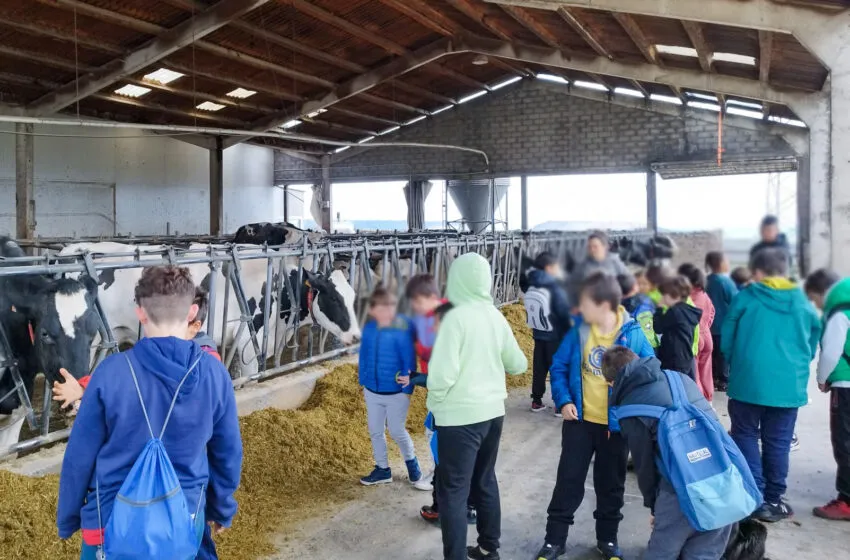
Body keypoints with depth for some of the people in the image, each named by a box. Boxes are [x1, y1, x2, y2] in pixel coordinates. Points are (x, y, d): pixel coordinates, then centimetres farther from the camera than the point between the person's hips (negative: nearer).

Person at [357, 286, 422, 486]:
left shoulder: (403, 329, -20)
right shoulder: (369, 328, -6)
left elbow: (409, 359, -15)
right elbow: (364, 355, 6)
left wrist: (407, 387, -12)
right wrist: (363, 382, 10)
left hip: (396, 392, -5)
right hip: (372, 391, 5)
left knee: (397, 431, 8)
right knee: (375, 431, 14)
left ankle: (411, 461, 37)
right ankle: (382, 469, 32)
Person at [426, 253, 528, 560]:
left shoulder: (456, 317, -18)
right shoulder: (495, 316, 2)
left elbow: (442, 374, -22)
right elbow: (518, 364, 12)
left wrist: (435, 401, -3)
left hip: (460, 416, -7)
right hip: (492, 411, 7)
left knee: (453, 490, 1)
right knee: (485, 480, 21)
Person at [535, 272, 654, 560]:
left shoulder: (632, 334, -14)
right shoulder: (578, 330, -9)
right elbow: (559, 367, 1)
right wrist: (563, 400, -11)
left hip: (617, 424, -1)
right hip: (580, 420, 1)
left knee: (611, 484, 15)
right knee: (568, 480, 8)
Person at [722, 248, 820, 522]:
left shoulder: (745, 297, -3)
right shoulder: (803, 302, 6)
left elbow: (726, 339, 2)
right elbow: (813, 340, 13)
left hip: (749, 381, -3)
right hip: (789, 384, 3)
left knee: (746, 437, 9)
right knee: (778, 443, 11)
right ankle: (773, 500, 16)